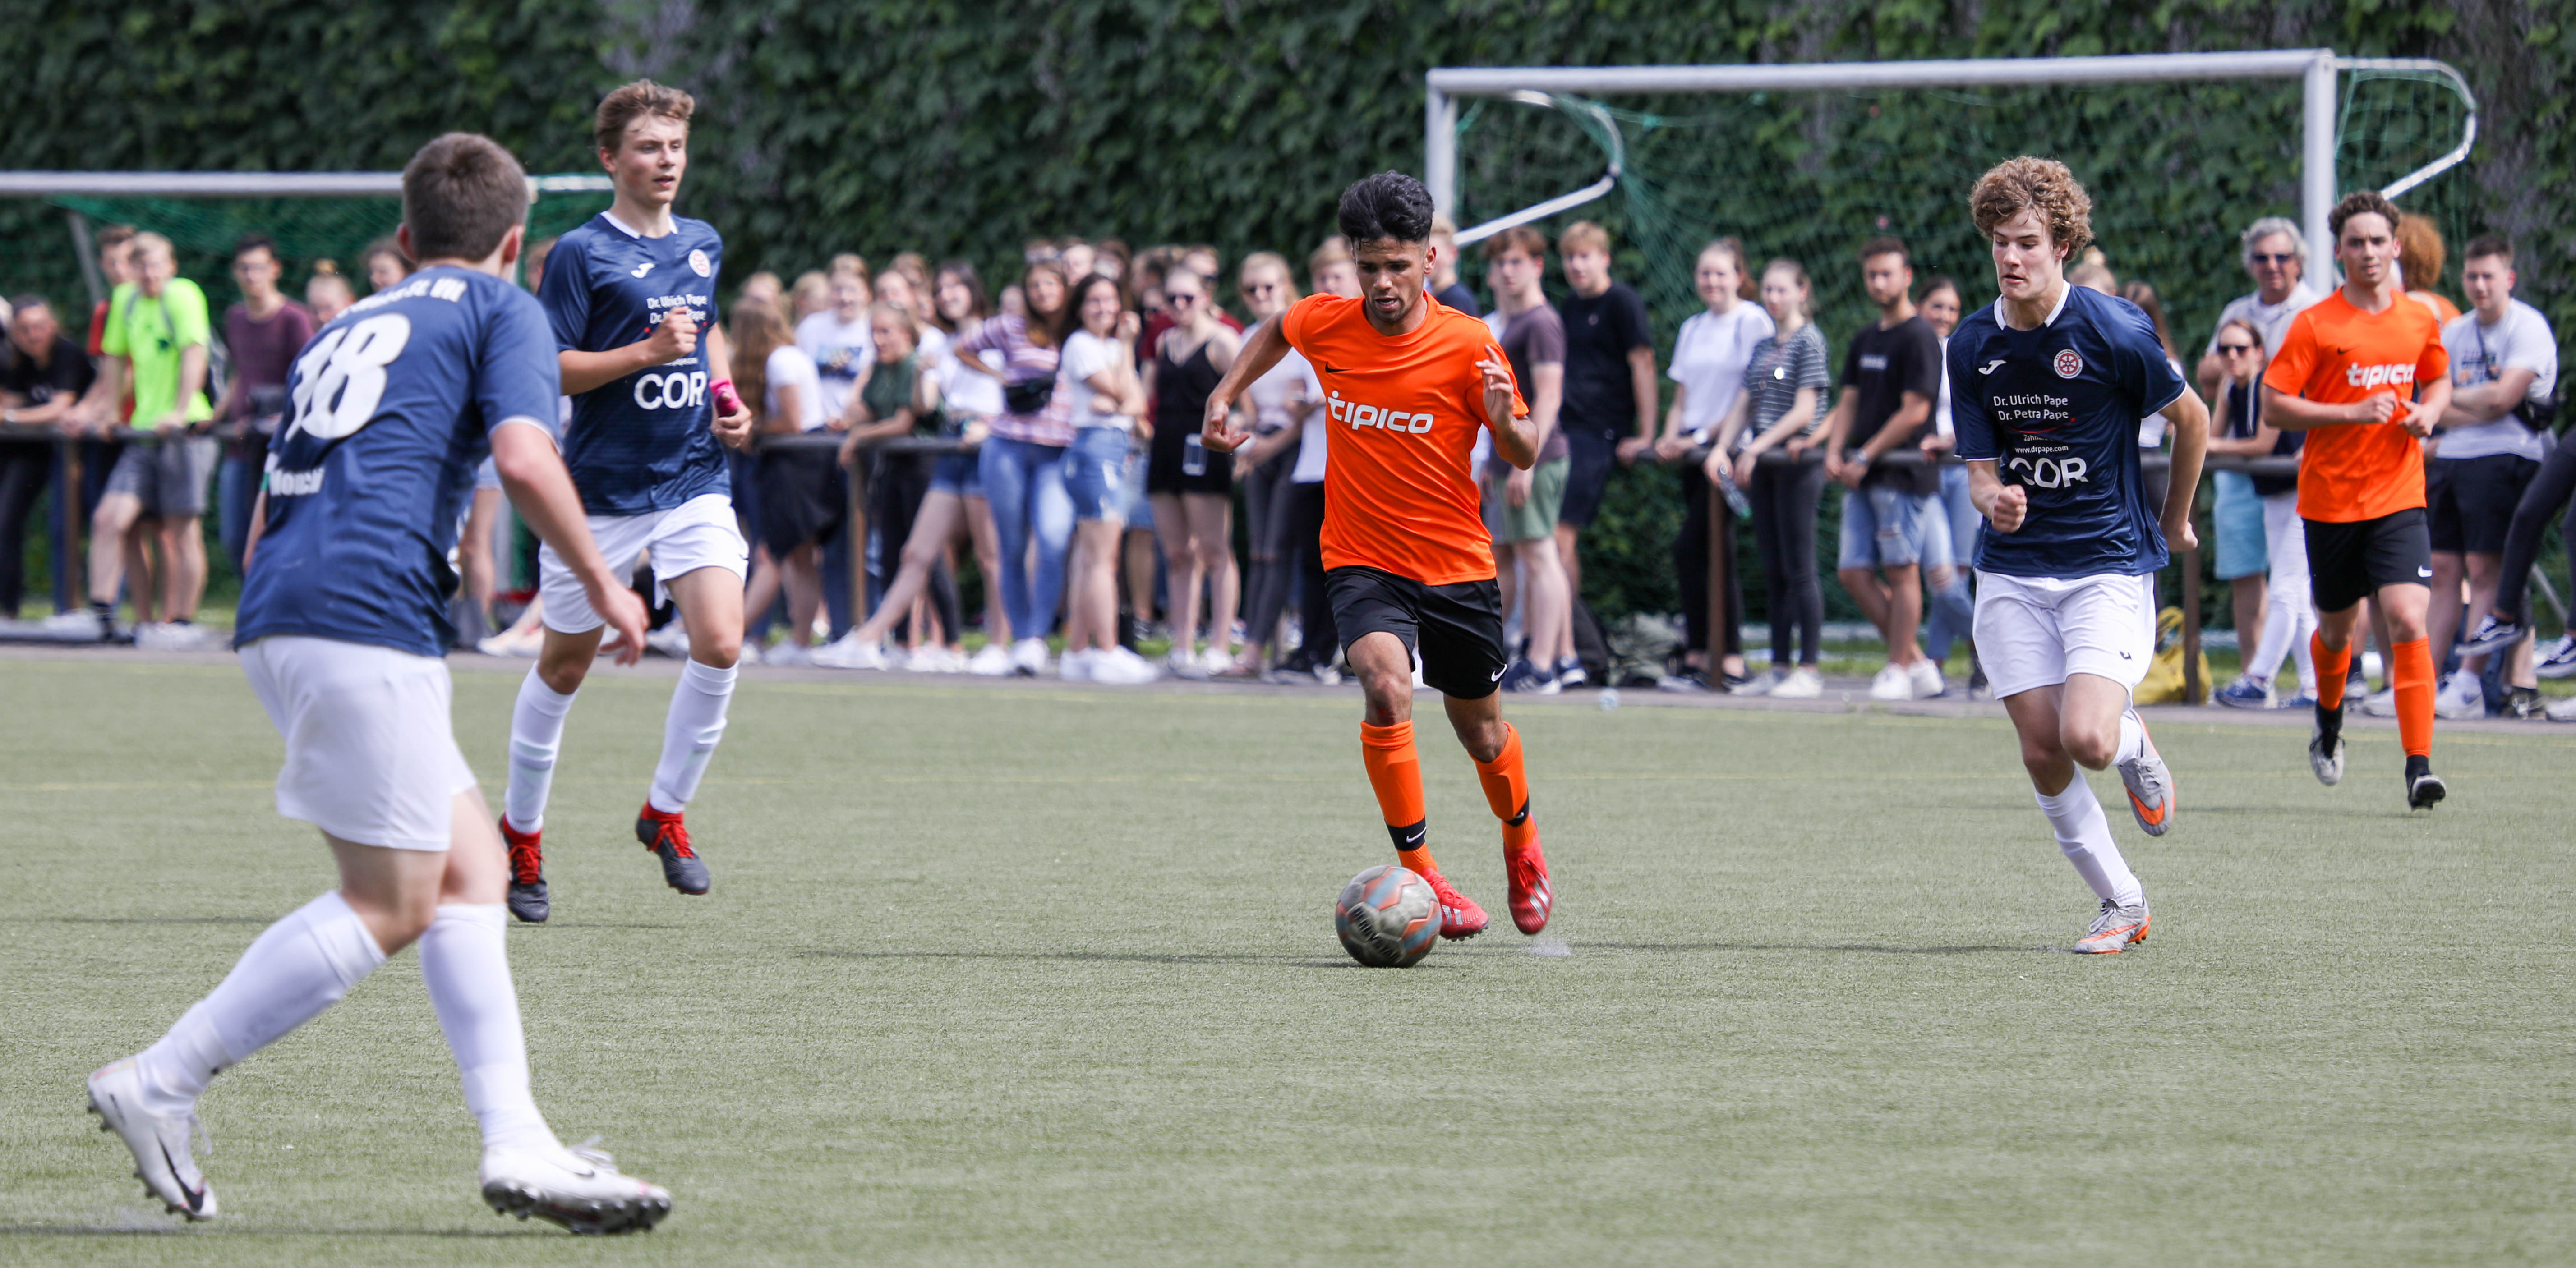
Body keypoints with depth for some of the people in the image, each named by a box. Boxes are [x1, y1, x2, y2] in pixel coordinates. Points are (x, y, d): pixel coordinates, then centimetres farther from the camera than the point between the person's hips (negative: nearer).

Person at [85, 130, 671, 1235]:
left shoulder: (350, 327, 28)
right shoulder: (500, 311, 7)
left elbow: (270, 514, 30)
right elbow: (523, 457, -10)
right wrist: (600, 583, 1)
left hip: (278, 615, 9)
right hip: (370, 615, -9)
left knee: (470, 870, 10)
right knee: (389, 907, -5)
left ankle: (517, 1144, 2)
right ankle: (160, 1085, -7)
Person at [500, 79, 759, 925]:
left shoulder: (703, 246, 10)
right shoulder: (582, 253, -9)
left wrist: (729, 402, 11)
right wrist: (647, 352, -22)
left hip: (696, 479, 4)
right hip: (602, 489, -4)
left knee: (720, 643, -15)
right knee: (565, 666, 7)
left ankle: (666, 813, 4)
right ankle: (521, 835, 26)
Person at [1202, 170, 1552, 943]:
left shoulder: (1467, 344, -13)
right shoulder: (1324, 325, -6)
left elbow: (1525, 455, -6)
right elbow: (1274, 332, 19)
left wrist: (1505, 420, -27)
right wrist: (1225, 395, 9)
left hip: (1456, 564, 0)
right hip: (1361, 560, 0)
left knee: (1481, 733, 13)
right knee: (1387, 689, -27)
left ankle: (1522, 845, 45)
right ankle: (1420, 876, -21)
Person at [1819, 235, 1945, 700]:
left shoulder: (1919, 338, -8)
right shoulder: (1864, 341, 17)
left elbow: (1915, 412, -13)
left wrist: (1866, 457, -14)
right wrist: (1835, 452, -1)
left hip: (1902, 472, -8)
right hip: (1862, 476, 8)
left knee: (1901, 571, -5)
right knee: (1854, 572, 4)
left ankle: (1899, 671, 1)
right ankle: (1919, 664, 11)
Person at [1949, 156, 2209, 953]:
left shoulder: (2112, 332, -13)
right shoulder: (1972, 345, 0)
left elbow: (2191, 418, 1)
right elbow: (1979, 466, 3)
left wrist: (2175, 522, 12)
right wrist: (1993, 500, -22)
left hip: (2108, 566, -4)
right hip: (2013, 572, 4)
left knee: (2087, 740, -21)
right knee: (2042, 754, -3)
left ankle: (2134, 743, 16)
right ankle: (2122, 904, 14)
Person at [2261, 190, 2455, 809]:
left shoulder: (2420, 321, 5)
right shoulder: (2315, 325, -6)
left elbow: (2438, 381, 24)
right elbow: (2273, 405, -10)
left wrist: (2429, 412, 1)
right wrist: (2354, 413, -18)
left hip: (2398, 499, 1)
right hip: (2330, 498, -1)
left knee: (2409, 621, -17)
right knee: (2337, 629, 14)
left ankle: (2419, 765, -18)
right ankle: (2329, 723, 46)